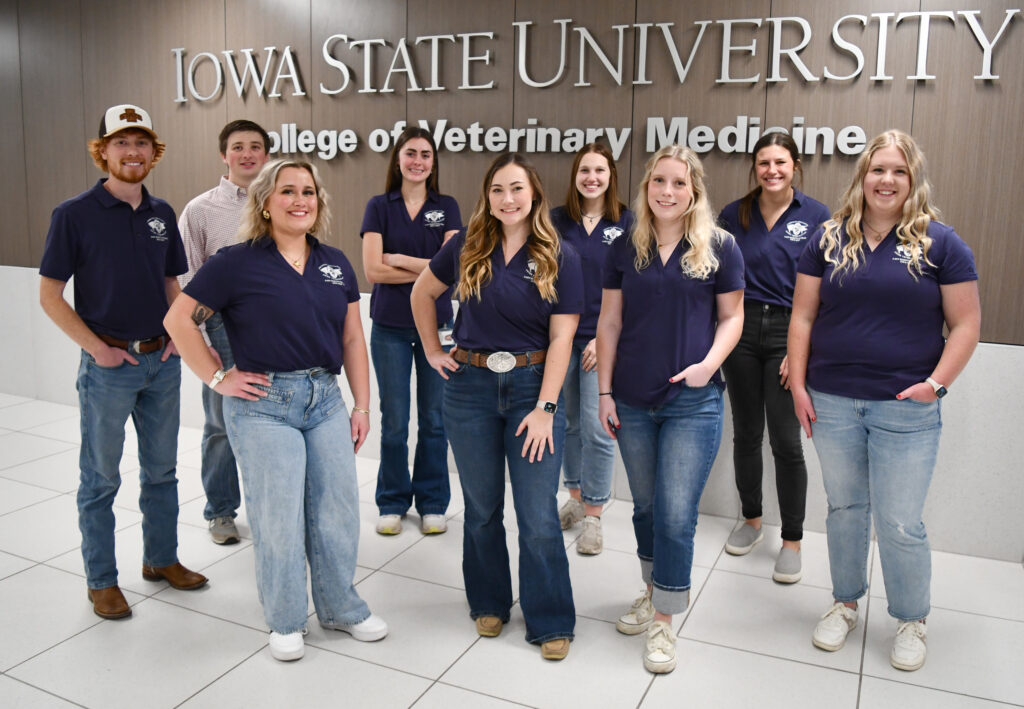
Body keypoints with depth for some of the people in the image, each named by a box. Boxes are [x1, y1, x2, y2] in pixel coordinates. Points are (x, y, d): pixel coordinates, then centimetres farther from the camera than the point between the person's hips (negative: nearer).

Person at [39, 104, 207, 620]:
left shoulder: (161, 213, 6)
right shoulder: (74, 214, -8)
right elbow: (50, 294, -6)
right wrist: (97, 347, -12)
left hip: (162, 361, 5)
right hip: (109, 365, -5)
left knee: (161, 470, 16)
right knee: (101, 479, 7)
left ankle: (161, 558, 33)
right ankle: (101, 581, 22)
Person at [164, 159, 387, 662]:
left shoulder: (335, 264, 9)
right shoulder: (236, 263, -5)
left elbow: (352, 339, 11)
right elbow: (179, 320, -4)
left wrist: (362, 405, 7)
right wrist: (217, 379, -6)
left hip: (326, 399, 4)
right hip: (264, 403, -4)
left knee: (338, 513, 9)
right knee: (278, 519, 4)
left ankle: (342, 608, 31)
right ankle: (285, 622, 25)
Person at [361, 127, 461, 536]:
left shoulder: (447, 208, 5)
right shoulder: (379, 207, 3)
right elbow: (373, 270, -9)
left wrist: (398, 259, -9)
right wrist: (431, 269, -10)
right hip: (390, 326, -1)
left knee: (435, 419, 6)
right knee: (394, 421, 5)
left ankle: (432, 504, 20)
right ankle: (392, 503, 21)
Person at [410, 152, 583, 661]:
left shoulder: (560, 258, -4)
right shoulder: (467, 248, 3)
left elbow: (561, 338, -7)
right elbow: (422, 293, 17)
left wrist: (545, 408, -13)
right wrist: (433, 351, 10)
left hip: (533, 385, -2)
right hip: (470, 385, 2)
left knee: (538, 514, -1)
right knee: (482, 507, 13)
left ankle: (550, 621, 16)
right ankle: (489, 604, 33)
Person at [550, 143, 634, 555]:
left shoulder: (626, 223, 0)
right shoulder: (558, 220, 6)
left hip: (603, 340, -3)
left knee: (597, 428, -4)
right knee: (570, 423, 12)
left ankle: (593, 517, 8)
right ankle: (575, 500, 29)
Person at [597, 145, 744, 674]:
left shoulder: (719, 248, -2)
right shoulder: (625, 249, 4)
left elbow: (731, 316, 3)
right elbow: (610, 322, 6)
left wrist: (711, 361, -15)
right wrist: (604, 392, 3)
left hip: (693, 402, -3)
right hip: (633, 401, 3)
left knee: (676, 515, -2)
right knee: (645, 507, 16)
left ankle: (664, 621, 14)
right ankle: (653, 590, 37)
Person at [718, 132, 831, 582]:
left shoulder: (816, 217, -2)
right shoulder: (734, 215, 5)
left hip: (789, 332, -3)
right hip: (740, 329, 3)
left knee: (785, 440, -3)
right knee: (746, 432, 12)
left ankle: (792, 541, 12)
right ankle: (751, 521, 31)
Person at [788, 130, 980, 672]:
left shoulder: (940, 243, -2)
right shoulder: (829, 240, 4)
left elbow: (965, 323, -1)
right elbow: (803, 315, 4)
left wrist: (936, 382, -12)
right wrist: (798, 384, -3)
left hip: (906, 409, -2)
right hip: (832, 402, 2)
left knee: (900, 523, 3)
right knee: (844, 508, 16)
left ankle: (911, 620, 27)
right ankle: (845, 603, 35)